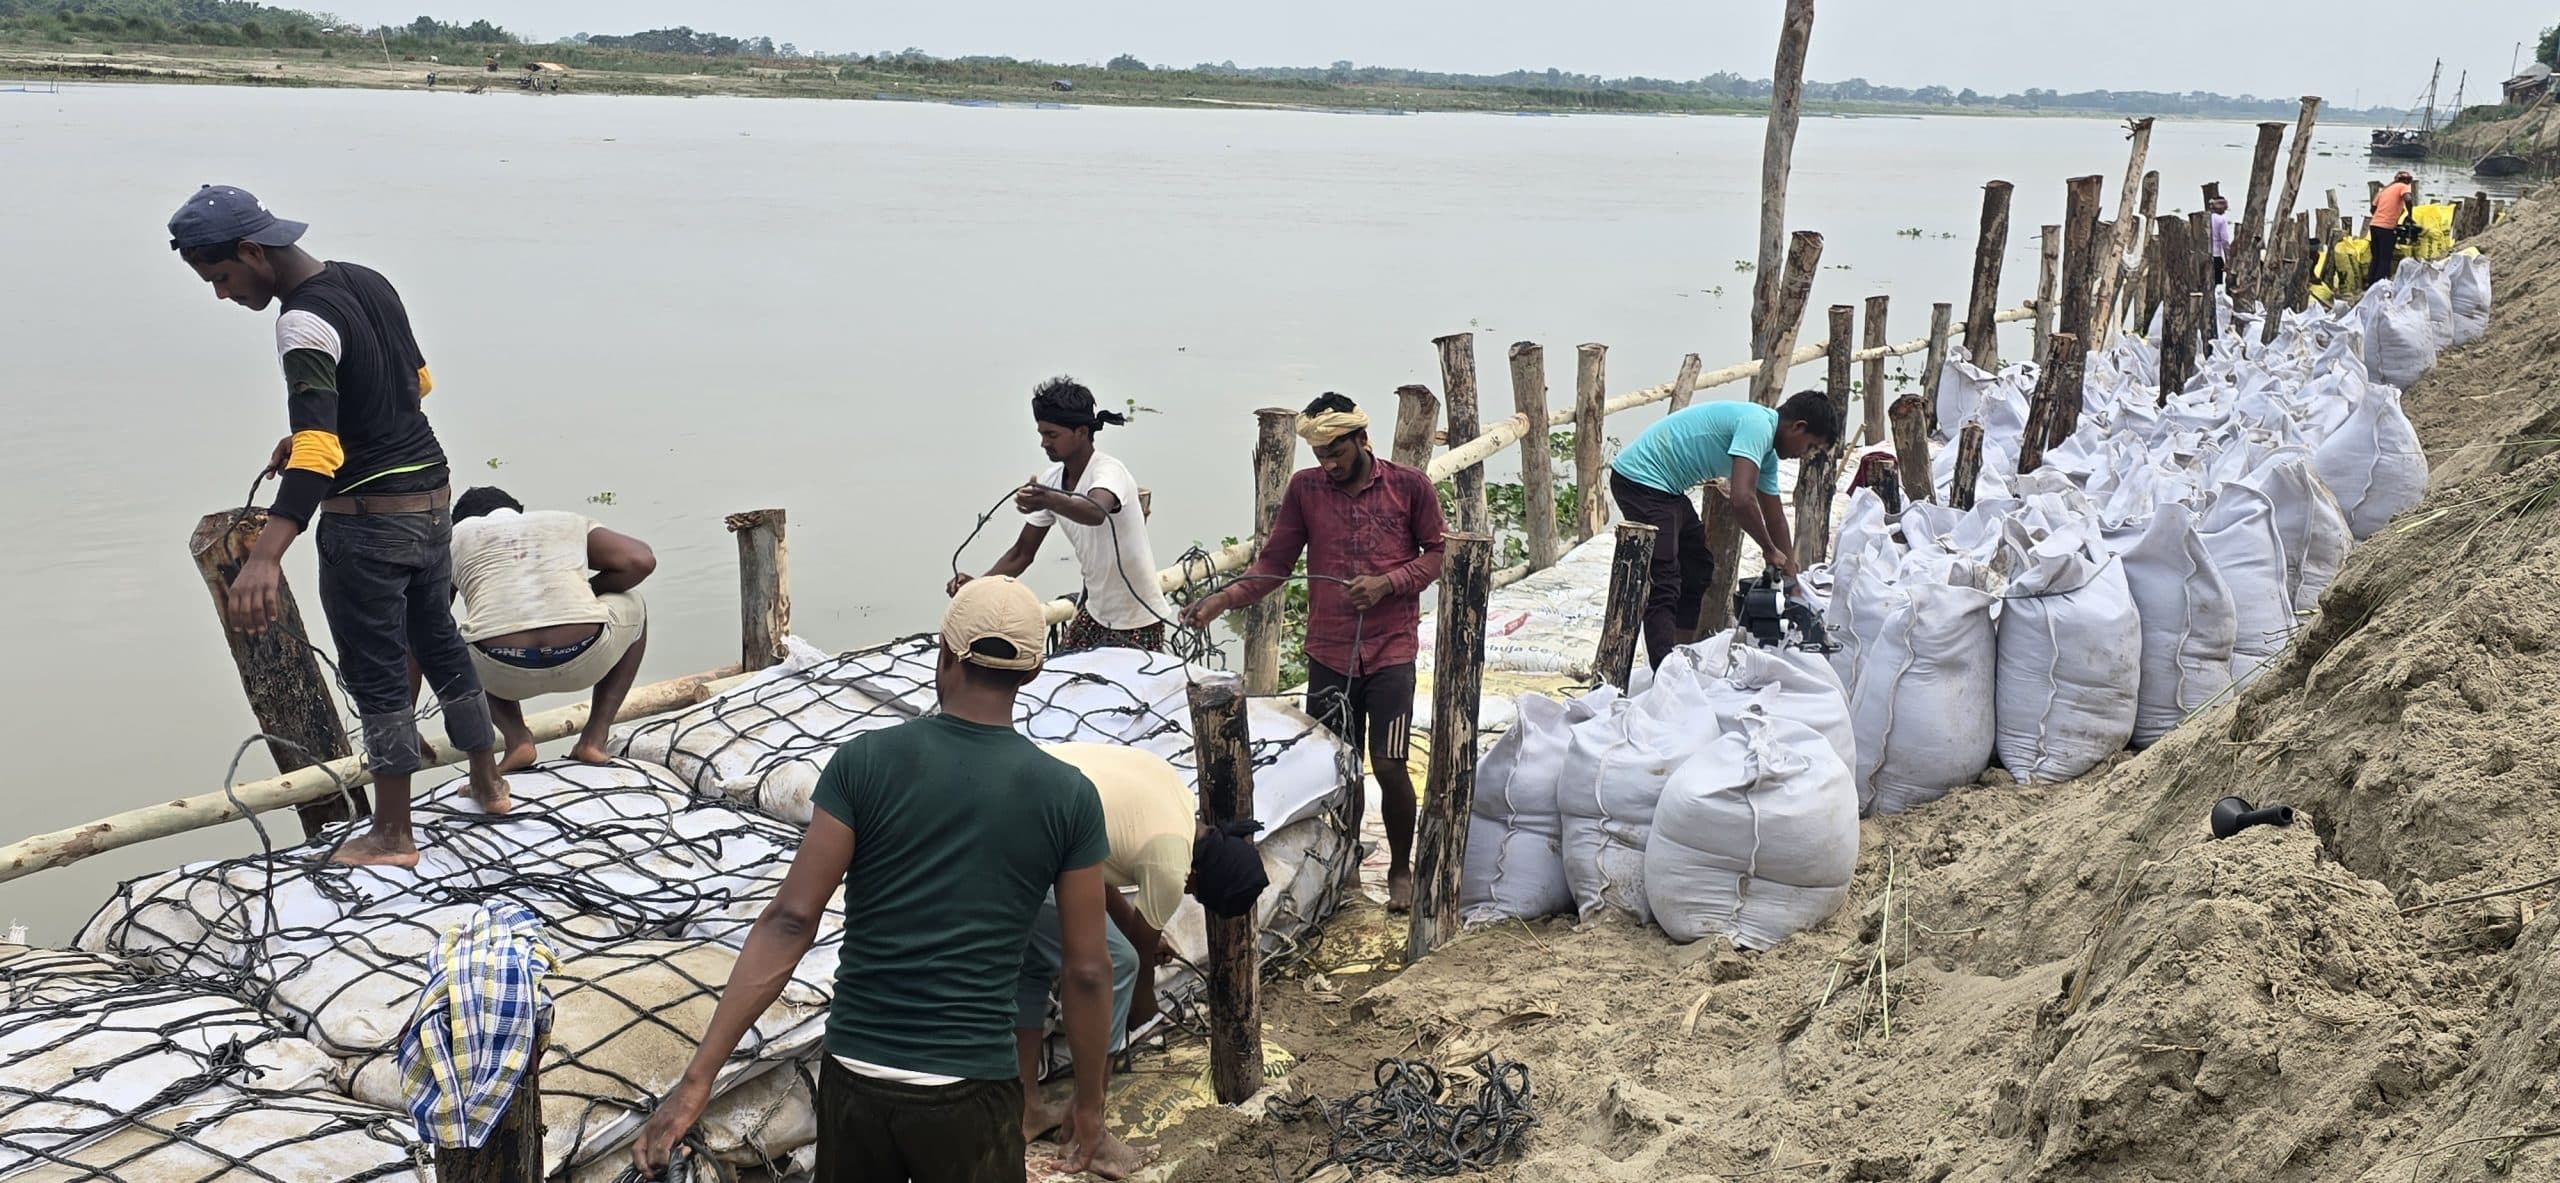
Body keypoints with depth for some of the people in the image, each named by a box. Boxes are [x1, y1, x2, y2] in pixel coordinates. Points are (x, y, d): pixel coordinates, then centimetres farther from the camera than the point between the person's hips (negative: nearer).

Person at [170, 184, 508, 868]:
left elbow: (317, 447, -34)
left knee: (376, 674, 4)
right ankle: (488, 783, 35)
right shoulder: (369, 281, 5)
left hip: (368, 519, -8)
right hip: (432, 498, 8)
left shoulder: (304, 322, -21)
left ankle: (393, 837, 15)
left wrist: (265, 556, -44)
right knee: (438, 640, 22)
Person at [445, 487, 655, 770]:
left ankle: (516, 737, 12)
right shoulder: (566, 523, 28)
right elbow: (641, 560, 13)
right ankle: (594, 738, 21)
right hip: (582, 660, 0)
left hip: (503, 671, 1)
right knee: (633, 608, 35)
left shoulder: (454, 537, 27)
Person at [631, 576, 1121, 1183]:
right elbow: (1086, 972, -3)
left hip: (855, 1074, 2)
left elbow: (789, 922, -11)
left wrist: (698, 1076, -10)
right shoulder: (1069, 796, -6)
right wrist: (1090, 1099, 11)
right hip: (970, 1090, -1)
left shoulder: (864, 762, -5)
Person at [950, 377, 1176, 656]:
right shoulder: (1052, 480, 0)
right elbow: (1023, 553, 4)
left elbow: (1096, 513, -46)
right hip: (1095, 613, 7)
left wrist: (1048, 501, -65)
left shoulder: (1109, 471, -21)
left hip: (1138, 621, -7)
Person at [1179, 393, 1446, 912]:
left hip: (1390, 651, -2)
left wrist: (1386, 583, -13)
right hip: (1329, 653, 2)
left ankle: (1400, 869, 20)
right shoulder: (1305, 489, 1)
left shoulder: (1409, 486, -3)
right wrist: (1223, 599, -13)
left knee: (1389, 766, -3)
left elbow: (1438, 553, 2)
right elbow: (1275, 561, 2)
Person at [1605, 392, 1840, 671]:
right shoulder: (1757, 425, -19)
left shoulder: (1767, 453, 13)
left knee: (1699, 572, 19)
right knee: (1663, 588, -16)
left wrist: (1790, 574, 24)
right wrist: (1770, 550, -15)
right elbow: (1741, 499, -29)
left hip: (1665, 489, 11)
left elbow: (1775, 517, 23)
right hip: (1641, 479, -11)